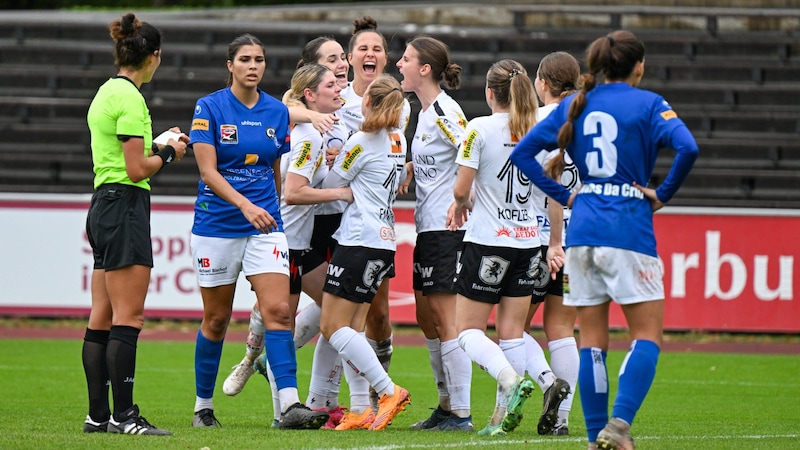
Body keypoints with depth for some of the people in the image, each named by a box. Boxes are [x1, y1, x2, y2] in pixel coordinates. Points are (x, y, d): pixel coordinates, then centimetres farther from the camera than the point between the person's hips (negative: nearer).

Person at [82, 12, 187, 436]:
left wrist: (158, 144, 16)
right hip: (125, 206, -10)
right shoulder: (130, 98, -14)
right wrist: (168, 153, 0)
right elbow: (138, 169, -17)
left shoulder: (106, 92, 15)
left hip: (103, 206, 10)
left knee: (102, 319, 8)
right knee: (128, 318, -10)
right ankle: (124, 415, -12)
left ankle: (98, 415, 9)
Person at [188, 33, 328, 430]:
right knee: (216, 319, 7)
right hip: (216, 226, -2)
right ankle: (203, 406, 22)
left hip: (266, 224, 2)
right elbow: (208, 171, -13)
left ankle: (290, 405, -21)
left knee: (278, 310, -13)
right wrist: (245, 205, -26)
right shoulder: (209, 108, -6)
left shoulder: (278, 112, 6)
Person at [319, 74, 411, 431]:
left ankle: (389, 391, -12)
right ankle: (359, 411, 3)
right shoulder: (397, 141, 12)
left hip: (359, 239, -9)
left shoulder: (361, 142, -12)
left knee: (333, 327, -5)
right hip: (385, 242, 9)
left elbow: (330, 185, -3)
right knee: (351, 328, 10)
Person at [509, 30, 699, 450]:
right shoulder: (648, 104, -2)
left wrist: (563, 195, 11)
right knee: (647, 334, 0)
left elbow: (522, 152, 9)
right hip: (629, 227, -5)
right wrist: (662, 195, -5)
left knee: (592, 341, 8)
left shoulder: (574, 105, 11)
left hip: (582, 228, 5)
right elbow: (687, 148, -18)